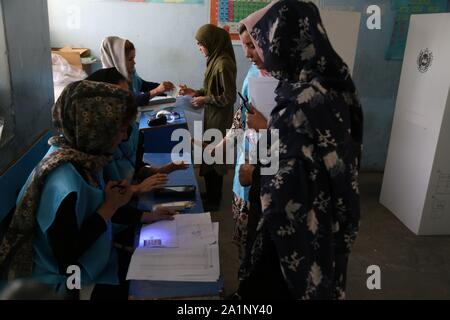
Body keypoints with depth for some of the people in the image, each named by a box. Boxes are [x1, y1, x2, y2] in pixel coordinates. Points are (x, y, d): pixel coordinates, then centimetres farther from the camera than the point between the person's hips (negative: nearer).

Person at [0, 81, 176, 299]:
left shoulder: (81, 154, -9)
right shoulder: (65, 186, -34)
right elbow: (67, 262, -25)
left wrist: (145, 217, 8)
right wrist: (109, 207, -24)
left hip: (91, 263, 7)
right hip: (71, 282, -7)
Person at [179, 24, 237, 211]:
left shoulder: (223, 63, -21)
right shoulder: (216, 60, 8)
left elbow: (229, 97, -21)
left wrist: (204, 100, -15)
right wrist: (195, 93, 5)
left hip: (219, 120, -9)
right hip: (213, 117, 9)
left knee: (212, 159, 3)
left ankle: (213, 201, 20)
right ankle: (212, 195, 34)